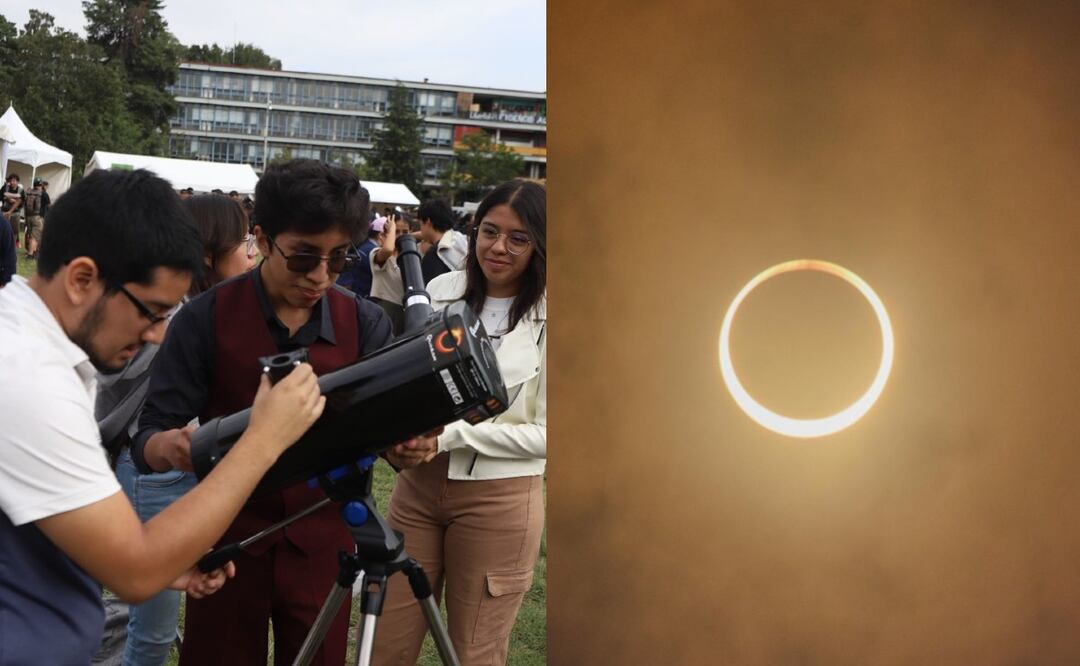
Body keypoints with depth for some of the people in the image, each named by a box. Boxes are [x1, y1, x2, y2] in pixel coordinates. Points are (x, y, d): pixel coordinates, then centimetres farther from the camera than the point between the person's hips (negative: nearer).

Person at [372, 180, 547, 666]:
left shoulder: (547, 315, -10)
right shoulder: (441, 290, 3)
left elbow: (545, 432, -12)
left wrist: (452, 434, -17)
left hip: (499, 498, -4)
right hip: (420, 484, 4)